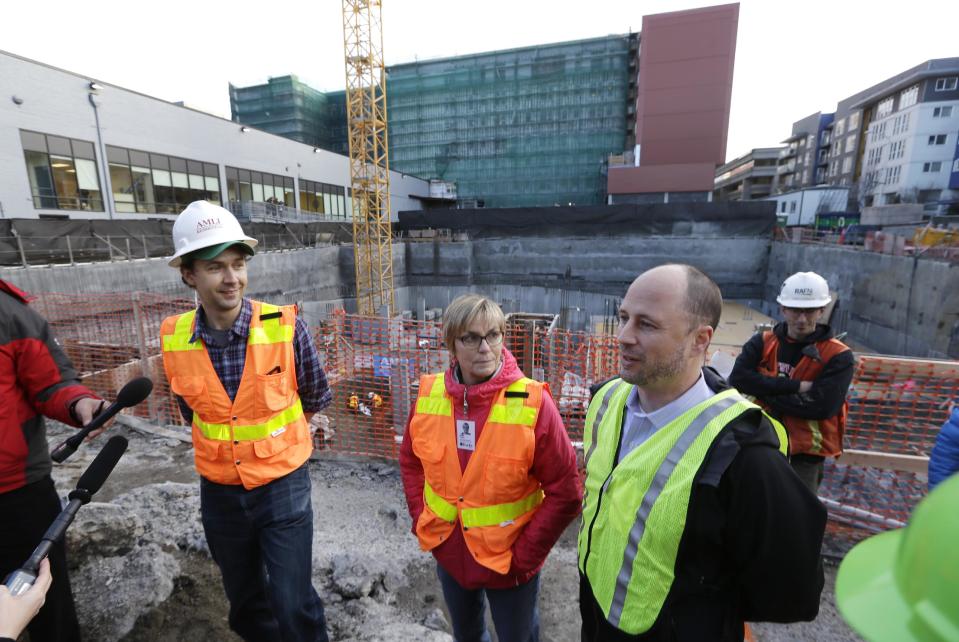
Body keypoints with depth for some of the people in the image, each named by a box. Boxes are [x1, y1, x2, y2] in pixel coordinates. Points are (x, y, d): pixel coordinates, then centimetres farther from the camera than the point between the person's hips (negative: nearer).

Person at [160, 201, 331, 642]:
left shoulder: (285, 327, -20)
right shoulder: (174, 339, -11)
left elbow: (316, 399, -2)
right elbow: (190, 409, 9)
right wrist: (218, 441, 12)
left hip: (282, 485, -3)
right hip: (219, 490, 4)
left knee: (293, 606, 4)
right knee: (245, 601, 24)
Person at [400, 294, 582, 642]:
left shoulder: (533, 403, -24)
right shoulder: (429, 395, -11)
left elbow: (565, 493, -17)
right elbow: (411, 461, 5)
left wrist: (525, 554, -14)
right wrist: (421, 521, 0)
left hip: (508, 562, -3)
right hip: (448, 553, 4)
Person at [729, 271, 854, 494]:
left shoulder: (838, 356, -9)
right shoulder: (763, 342, -1)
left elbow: (822, 406, -21)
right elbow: (738, 379, -17)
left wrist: (765, 391, -16)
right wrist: (796, 386, -21)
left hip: (804, 453, -3)